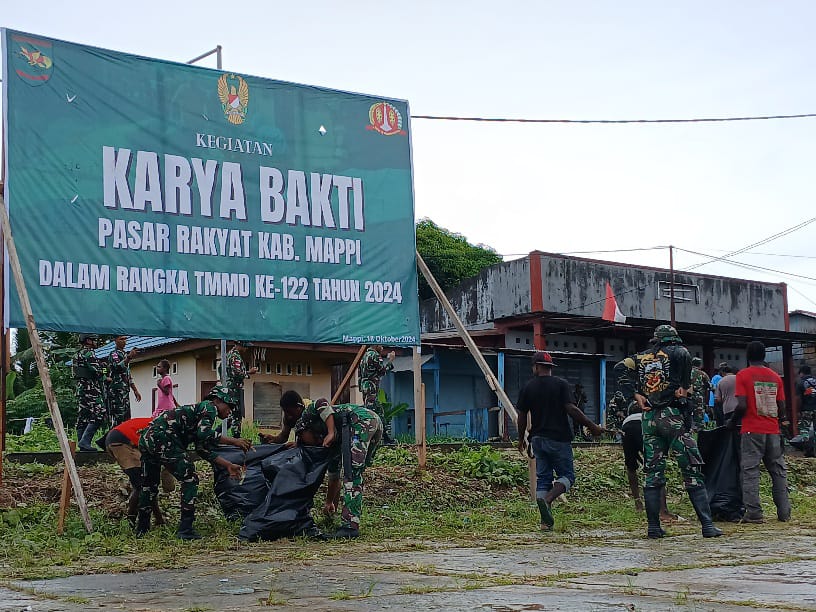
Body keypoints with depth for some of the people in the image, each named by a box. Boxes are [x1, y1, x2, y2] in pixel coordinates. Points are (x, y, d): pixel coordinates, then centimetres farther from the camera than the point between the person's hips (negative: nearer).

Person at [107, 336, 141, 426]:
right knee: (118, 419, -14)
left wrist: (135, 390, 24)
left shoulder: (125, 354, 22)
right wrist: (129, 357, -41)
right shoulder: (113, 354, -5)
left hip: (125, 391, 9)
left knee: (127, 418, 7)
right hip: (116, 391, -9)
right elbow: (118, 366, -26)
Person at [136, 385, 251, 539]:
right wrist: (234, 441, -9)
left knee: (149, 485, 23)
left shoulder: (197, 409, 31)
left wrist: (228, 465, 27)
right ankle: (185, 530, -4)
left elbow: (203, 450, 28)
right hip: (162, 438, -10)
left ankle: (141, 529, 34)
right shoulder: (209, 407, 5)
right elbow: (204, 434, -14)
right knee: (190, 479, -2)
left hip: (146, 438, 10)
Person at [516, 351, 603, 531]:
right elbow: (571, 410, -14)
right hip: (559, 439, -4)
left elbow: (522, 416, 7)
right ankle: (547, 500, -23)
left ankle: (545, 521, 3)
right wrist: (592, 427, -6)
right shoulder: (561, 384, -5)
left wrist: (521, 439, 21)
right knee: (567, 475, 4)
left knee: (543, 479, 9)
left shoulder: (528, 387, 4)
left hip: (538, 439, 4)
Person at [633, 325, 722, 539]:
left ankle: (653, 527, 6)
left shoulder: (640, 357, 15)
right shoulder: (678, 352, 4)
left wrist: (637, 395, 4)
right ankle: (707, 525, -6)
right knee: (692, 471, -2)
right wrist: (684, 387, -5)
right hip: (673, 416, -4)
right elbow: (686, 358, -14)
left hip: (648, 419, 4)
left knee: (653, 473, 9)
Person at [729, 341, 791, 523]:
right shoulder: (775, 376, 9)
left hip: (752, 430, -4)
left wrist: (732, 421, 3)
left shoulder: (743, 375, -4)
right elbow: (781, 407, 8)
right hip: (773, 431, 4)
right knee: (778, 471, 10)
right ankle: (784, 513, 10)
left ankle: (754, 513, -8)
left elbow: (742, 405, -13)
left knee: (750, 471, -2)